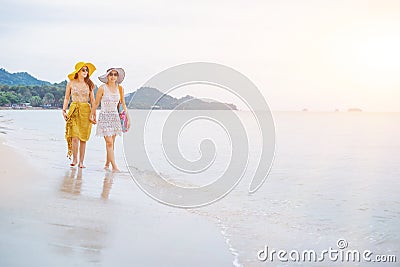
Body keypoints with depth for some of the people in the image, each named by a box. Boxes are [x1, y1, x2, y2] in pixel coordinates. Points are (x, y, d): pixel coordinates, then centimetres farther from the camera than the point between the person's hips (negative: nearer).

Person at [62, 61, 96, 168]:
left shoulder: (89, 84, 6)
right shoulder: (71, 83, 4)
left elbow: (92, 100, 9)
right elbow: (66, 98, 10)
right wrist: (64, 110, 1)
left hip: (85, 111, 1)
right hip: (74, 110, -1)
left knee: (83, 138, 1)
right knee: (75, 137, -11)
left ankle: (81, 161, 7)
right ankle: (74, 159, 5)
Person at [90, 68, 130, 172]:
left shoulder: (120, 88, 3)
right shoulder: (102, 88, -8)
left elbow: (123, 104, 11)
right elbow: (96, 103, 3)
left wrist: (128, 118, 8)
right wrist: (92, 115, 11)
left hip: (115, 116, 4)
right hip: (104, 116, -4)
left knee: (111, 142, 8)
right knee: (109, 142, -10)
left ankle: (107, 164, 22)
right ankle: (114, 166, -12)